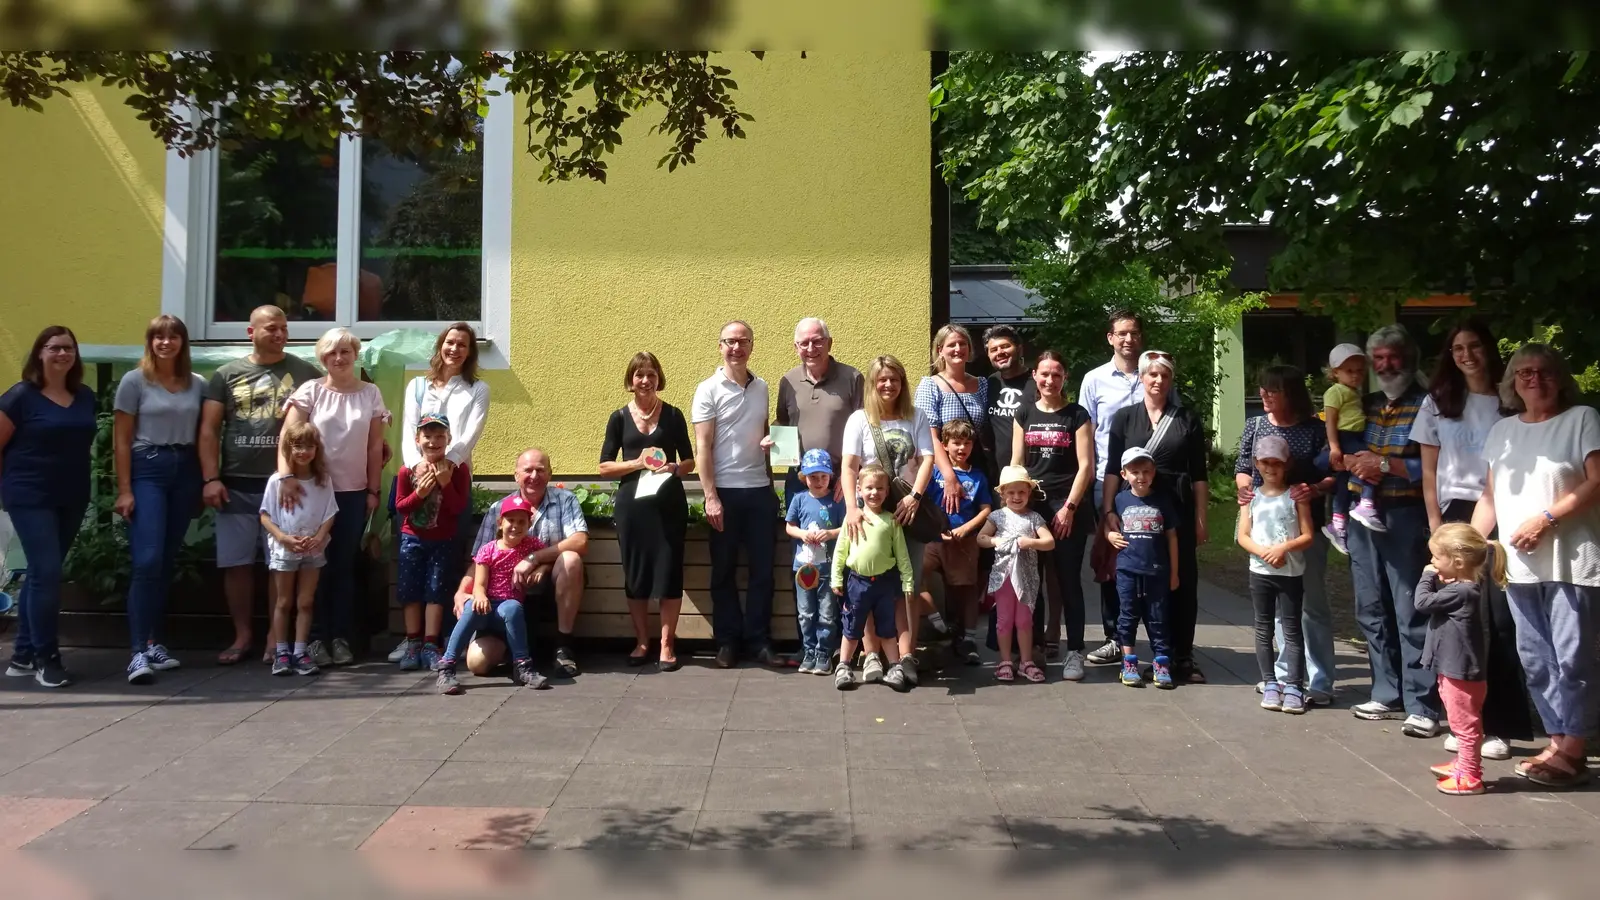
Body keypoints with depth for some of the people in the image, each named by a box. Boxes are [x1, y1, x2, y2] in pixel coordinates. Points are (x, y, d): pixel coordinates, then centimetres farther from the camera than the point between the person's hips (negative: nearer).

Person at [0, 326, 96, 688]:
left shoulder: (86, 397, 7)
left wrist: (78, 478, 9)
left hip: (72, 498, 6)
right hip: (31, 498, -6)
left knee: (40, 573, 13)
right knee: (47, 572, -11)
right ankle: (45, 657, 1)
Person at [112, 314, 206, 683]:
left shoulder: (198, 384, 10)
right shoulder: (134, 381, 0)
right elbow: (121, 439, -2)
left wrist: (207, 479, 5)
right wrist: (124, 489, -8)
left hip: (186, 471, 4)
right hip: (147, 469, -4)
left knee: (168, 562, 8)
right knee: (148, 561, -13)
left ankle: (155, 642, 16)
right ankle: (139, 652, -13)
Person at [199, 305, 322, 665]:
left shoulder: (305, 373, 6)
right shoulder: (227, 374, 7)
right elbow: (209, 430, 4)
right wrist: (211, 478, -4)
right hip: (236, 485, 1)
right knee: (237, 563, 6)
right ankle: (242, 635, 18)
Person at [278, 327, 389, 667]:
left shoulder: (371, 394, 4)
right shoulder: (310, 391, -2)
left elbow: (375, 447, 5)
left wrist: (374, 490, 2)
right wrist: (286, 477, -22)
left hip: (354, 492, 2)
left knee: (345, 566, 8)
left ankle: (341, 638, 15)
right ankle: (316, 638, 12)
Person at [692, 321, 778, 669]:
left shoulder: (761, 387, 10)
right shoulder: (709, 389, -4)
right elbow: (702, 447, -7)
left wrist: (770, 441, -3)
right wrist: (710, 496, -13)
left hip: (761, 489, 4)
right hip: (726, 491, -4)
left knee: (763, 569, 6)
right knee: (724, 571, 6)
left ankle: (759, 640, 16)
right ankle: (728, 641, 16)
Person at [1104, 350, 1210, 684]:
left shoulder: (1187, 419, 7)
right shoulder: (1124, 417, 6)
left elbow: (1199, 474, 6)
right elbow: (1113, 469, 4)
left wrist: (1201, 518, 2)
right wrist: (1108, 510, -5)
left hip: (1178, 508, 0)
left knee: (1183, 581, 1)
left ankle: (1182, 657, 10)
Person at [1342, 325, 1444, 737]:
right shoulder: (1364, 405, 16)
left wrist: (1384, 464, -15)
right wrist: (1352, 461, -1)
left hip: (1406, 517, -6)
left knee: (1411, 614, -6)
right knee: (1372, 611, 11)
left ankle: (1422, 707, 0)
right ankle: (1388, 695, 22)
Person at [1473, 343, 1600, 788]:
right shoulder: (1502, 430, 15)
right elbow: (1490, 497, 15)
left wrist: (1546, 519, -17)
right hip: (1520, 566, 6)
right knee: (1536, 661, 9)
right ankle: (1557, 745, 18)